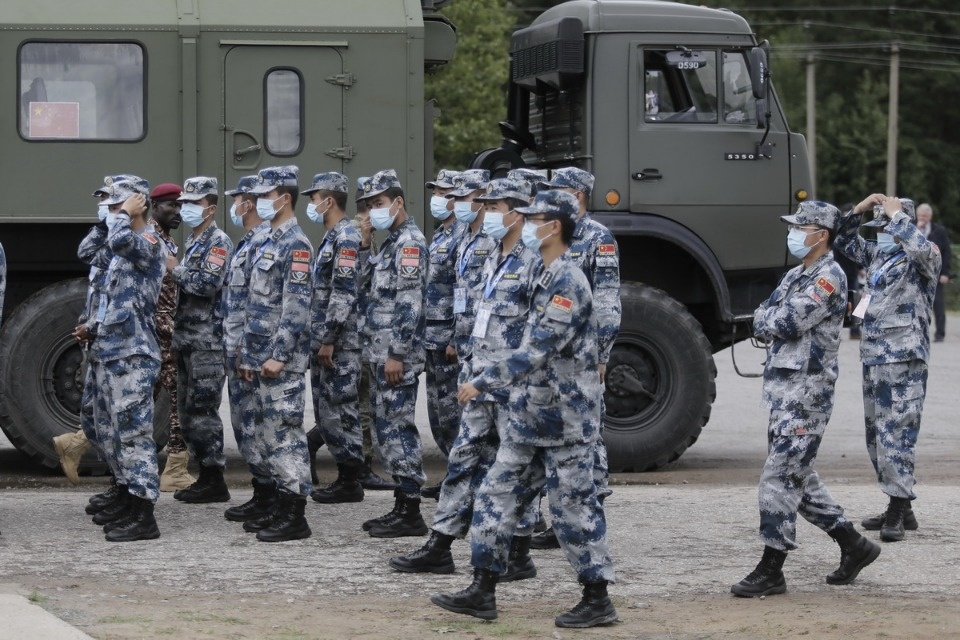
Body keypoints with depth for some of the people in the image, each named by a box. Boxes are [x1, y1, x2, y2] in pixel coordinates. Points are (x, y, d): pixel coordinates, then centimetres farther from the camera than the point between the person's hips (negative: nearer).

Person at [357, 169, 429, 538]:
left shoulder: (410, 241, -14)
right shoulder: (392, 242, 17)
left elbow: (410, 303, -20)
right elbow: (370, 284, 22)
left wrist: (397, 354, -22)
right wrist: (363, 246, 11)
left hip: (396, 356, -10)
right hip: (380, 353, 10)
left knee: (397, 428, -8)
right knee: (387, 428, 12)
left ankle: (410, 513, -5)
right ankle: (402, 506, 17)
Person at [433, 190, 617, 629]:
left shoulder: (569, 282, -17)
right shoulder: (548, 278, 13)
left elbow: (539, 350, -24)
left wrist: (482, 383, -24)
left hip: (565, 420, -10)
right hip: (532, 415, 10)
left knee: (572, 507, -3)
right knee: (497, 494, 7)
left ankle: (598, 600, 6)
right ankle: (483, 592, 11)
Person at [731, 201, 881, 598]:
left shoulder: (829, 278, -12)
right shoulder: (796, 275, 18)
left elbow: (788, 323, -20)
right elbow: (763, 326, 14)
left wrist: (765, 319, 0)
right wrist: (771, 322, -7)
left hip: (806, 393, -10)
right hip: (781, 389, 10)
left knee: (780, 478, -10)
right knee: (800, 479, 15)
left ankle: (771, 571, -6)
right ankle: (854, 546, 25)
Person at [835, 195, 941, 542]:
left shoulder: (923, 260, -7)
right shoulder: (877, 253, 15)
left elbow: (922, 248, -30)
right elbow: (844, 242, 27)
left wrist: (896, 213, -20)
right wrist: (860, 209, 11)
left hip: (904, 358, -9)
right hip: (873, 357, 9)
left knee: (896, 431, -14)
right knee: (876, 433, 11)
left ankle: (899, 507, -15)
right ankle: (900, 509, 17)